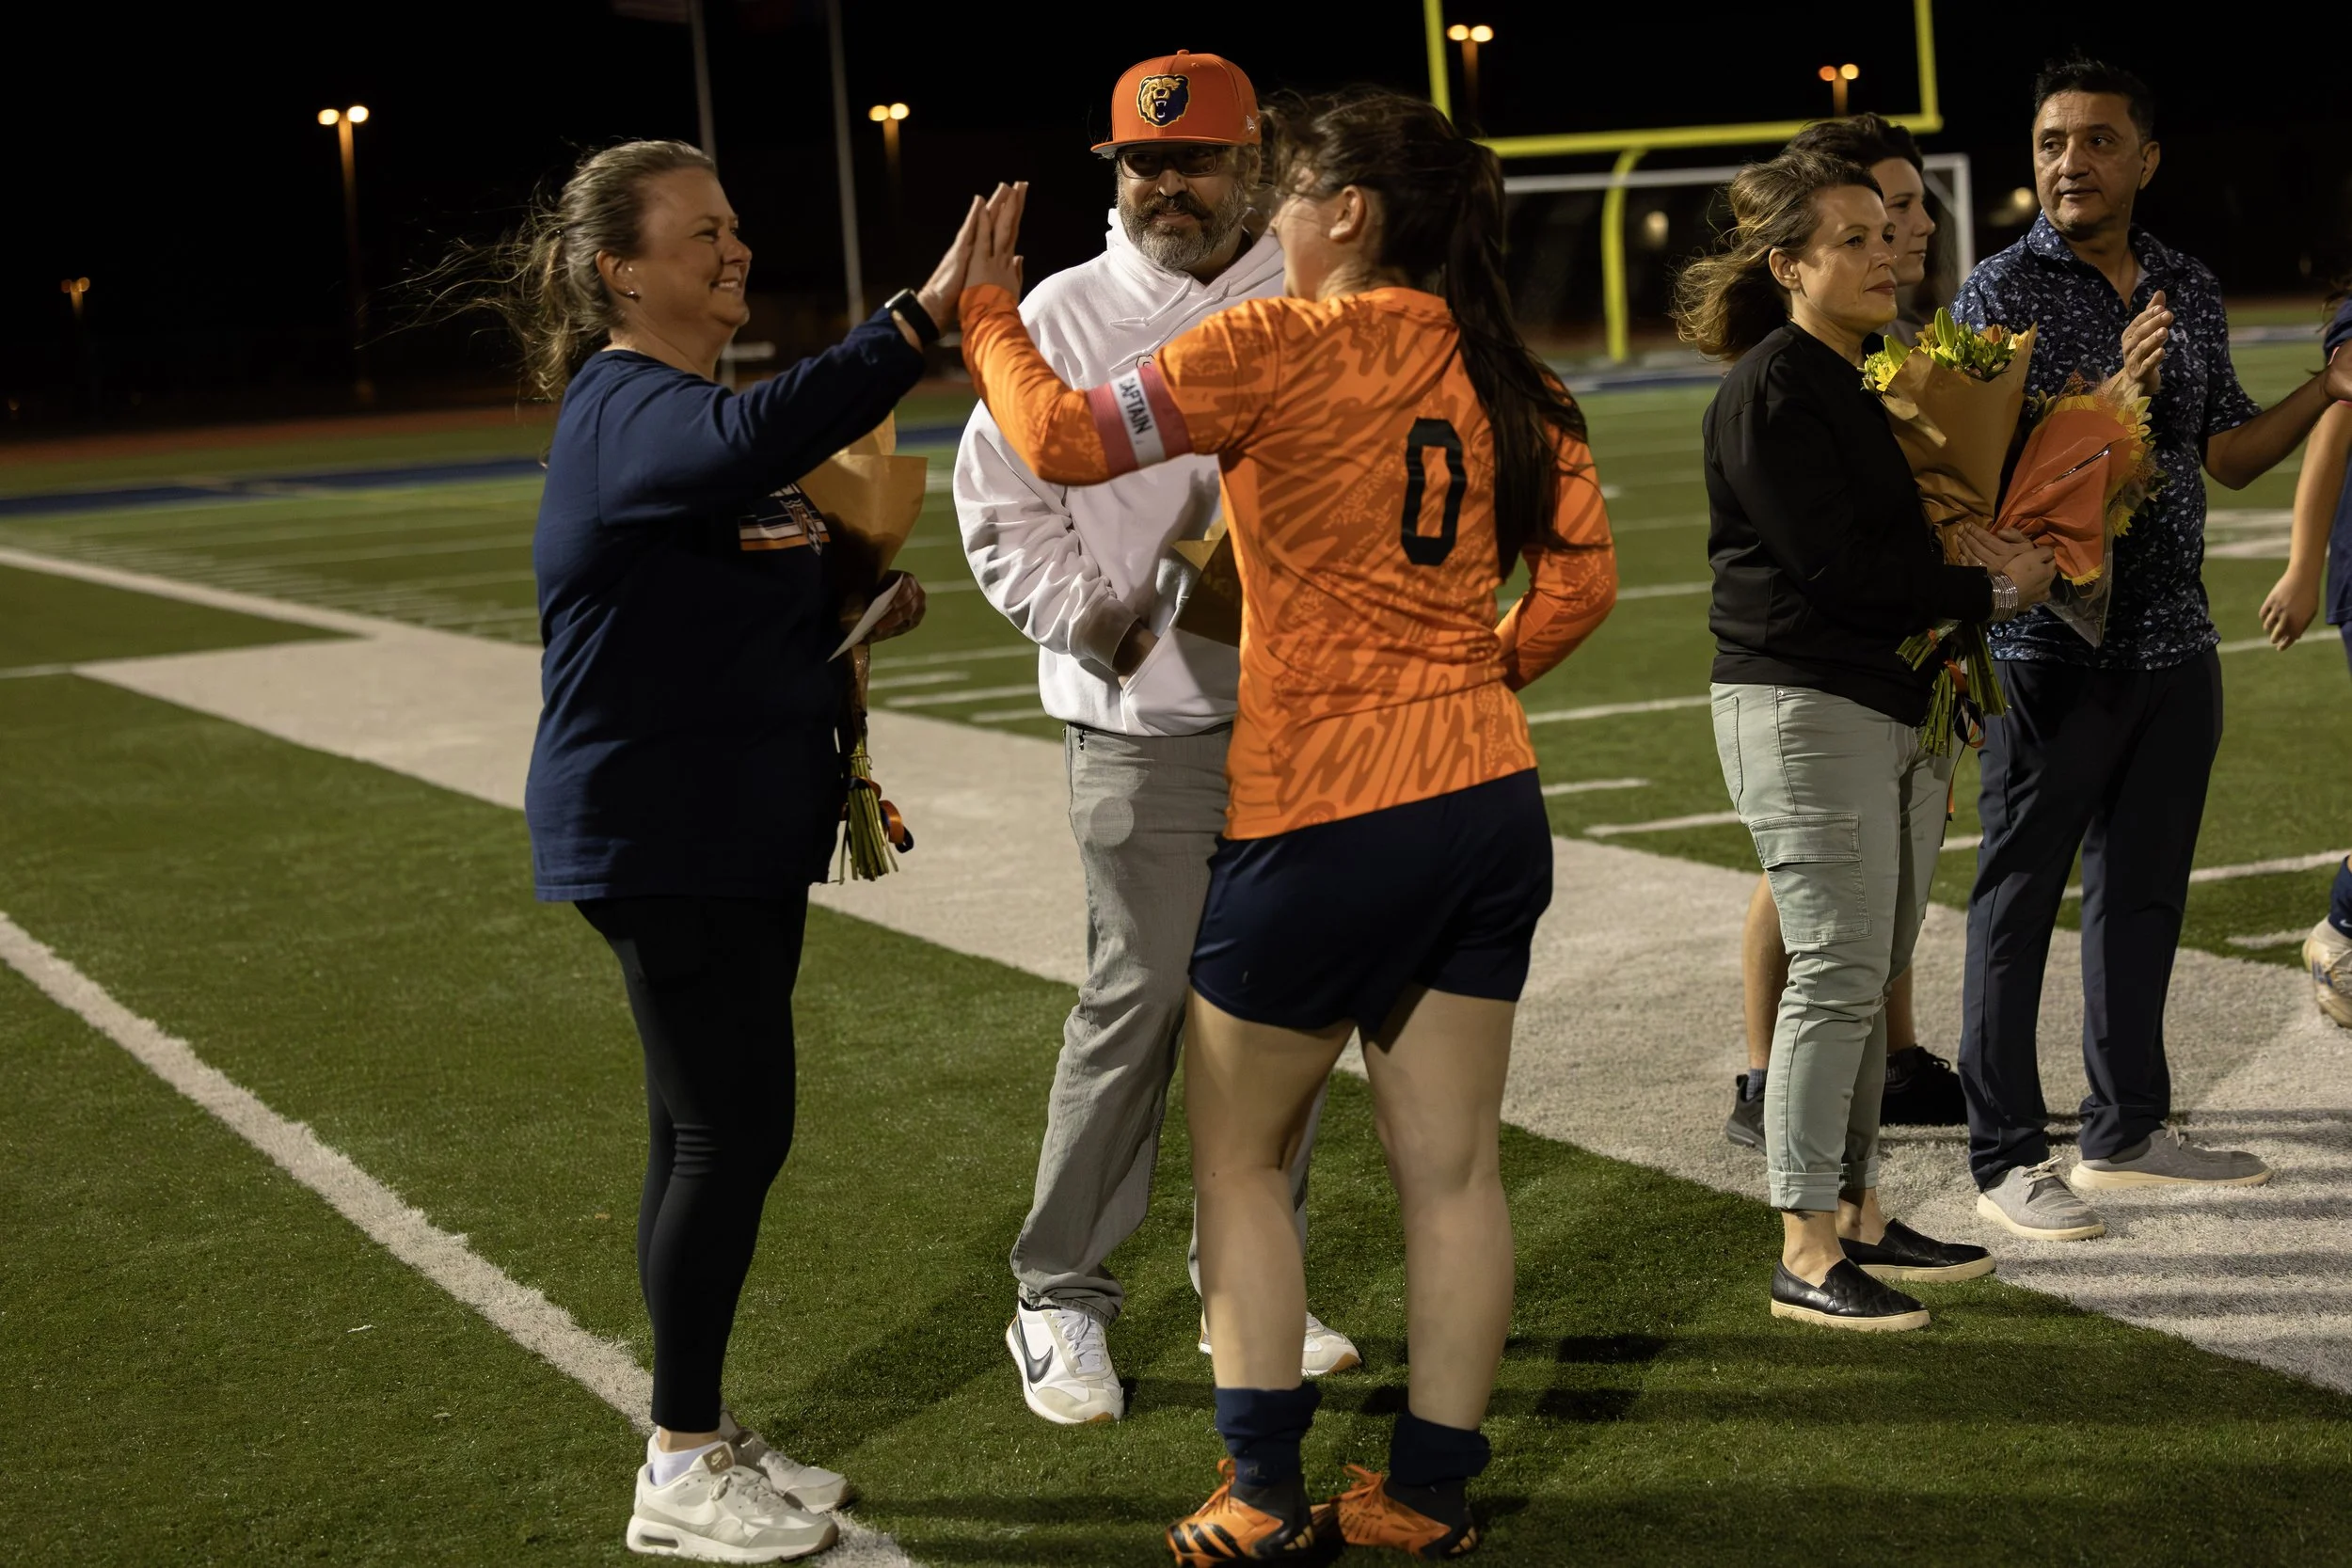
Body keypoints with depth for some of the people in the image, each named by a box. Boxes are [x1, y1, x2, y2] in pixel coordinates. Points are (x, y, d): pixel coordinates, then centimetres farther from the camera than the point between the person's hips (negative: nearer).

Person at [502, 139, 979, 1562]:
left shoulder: (682, 405, 16)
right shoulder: (628, 412, -17)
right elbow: (758, 441, -41)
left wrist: (855, 606, 3)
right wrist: (924, 317, -48)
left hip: (742, 831, 10)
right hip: (662, 839, -10)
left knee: (715, 1134, 14)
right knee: (732, 1132, -7)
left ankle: (701, 1436, 24)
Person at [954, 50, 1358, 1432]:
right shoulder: (1067, 316, 3)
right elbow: (1002, 512, 3)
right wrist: (1089, 619, -10)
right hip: (1147, 727, -3)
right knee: (1137, 998, -7)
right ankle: (1062, 1301, 5)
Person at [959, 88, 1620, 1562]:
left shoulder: (1284, 344, -11)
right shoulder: (1505, 375, 7)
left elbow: (1063, 438, -8)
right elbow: (1582, 579, 6)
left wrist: (986, 313, 9)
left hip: (1323, 817, -6)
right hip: (1489, 801, 6)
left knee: (1238, 1153, 11)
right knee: (1452, 1165, 10)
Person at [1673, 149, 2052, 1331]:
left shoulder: (1864, 383, 16)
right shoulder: (1771, 392, -12)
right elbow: (1832, 565, -19)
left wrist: (1987, 561, -1)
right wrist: (1989, 591, -10)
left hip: (1896, 709, 9)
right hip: (1803, 710, -9)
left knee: (1869, 975, 12)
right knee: (1836, 973, -9)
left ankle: (1857, 1215, 21)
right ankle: (1807, 1255, -3)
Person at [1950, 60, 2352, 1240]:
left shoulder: (2189, 289, 11)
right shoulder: (2002, 293, -7)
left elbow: (2226, 456, 16)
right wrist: (2111, 391, -25)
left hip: (2175, 642, 6)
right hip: (2053, 645, -6)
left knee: (2143, 889, 14)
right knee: (2019, 899, 0)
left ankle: (2127, 1130, 26)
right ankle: (2006, 1155, 6)